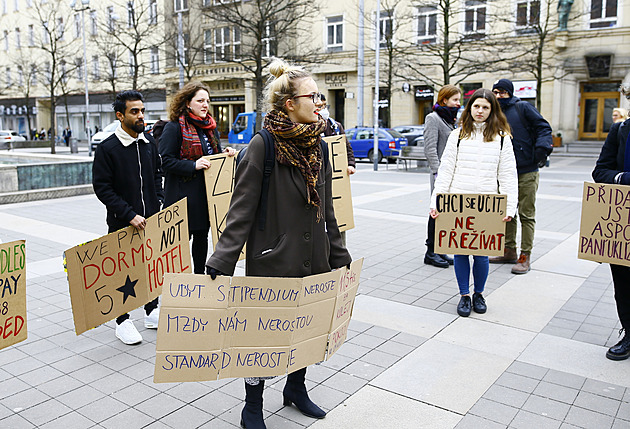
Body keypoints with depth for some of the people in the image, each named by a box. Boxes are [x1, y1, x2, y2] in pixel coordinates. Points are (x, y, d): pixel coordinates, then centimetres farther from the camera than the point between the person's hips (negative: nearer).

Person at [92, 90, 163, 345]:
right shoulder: (107, 148, -11)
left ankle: (151, 311, 30)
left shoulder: (149, 143, 6)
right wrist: (130, 215, -18)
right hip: (121, 224, -5)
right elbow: (102, 188, -13)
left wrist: (159, 203, 5)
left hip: (151, 219, 5)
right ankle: (122, 321, 20)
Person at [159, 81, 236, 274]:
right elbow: (166, 160, -13)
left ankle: (200, 275, 26)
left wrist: (226, 153, 3)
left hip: (207, 192, 7)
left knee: (202, 234, 13)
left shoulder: (211, 127, 14)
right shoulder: (174, 127, -8)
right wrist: (193, 165, -21)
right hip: (183, 192, -7)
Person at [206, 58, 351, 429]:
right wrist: (220, 266, -22)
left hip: (313, 263, 6)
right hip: (272, 263, -6)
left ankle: (296, 388, 45)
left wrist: (340, 258, 16)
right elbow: (241, 212, -16)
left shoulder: (317, 146, 5)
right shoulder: (263, 145, -14)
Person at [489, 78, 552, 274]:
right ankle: (509, 251, 26)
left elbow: (543, 128, -5)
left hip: (527, 172, -6)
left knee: (526, 214, -1)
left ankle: (525, 257, 5)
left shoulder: (523, 108, -3)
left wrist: (541, 148, -20)